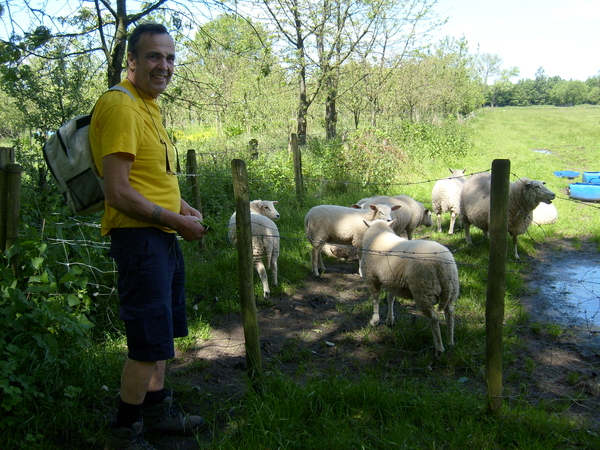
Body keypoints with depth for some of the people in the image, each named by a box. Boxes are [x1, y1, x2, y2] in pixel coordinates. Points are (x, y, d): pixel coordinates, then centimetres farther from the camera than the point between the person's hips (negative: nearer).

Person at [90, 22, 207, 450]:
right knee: (150, 343, -3)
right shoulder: (121, 106, -16)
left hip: (164, 237, 10)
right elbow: (118, 193, -22)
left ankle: (157, 408, 38)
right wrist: (177, 220, -14)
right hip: (139, 237, -10)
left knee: (162, 334, 20)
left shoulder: (150, 106, 15)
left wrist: (185, 207, 9)